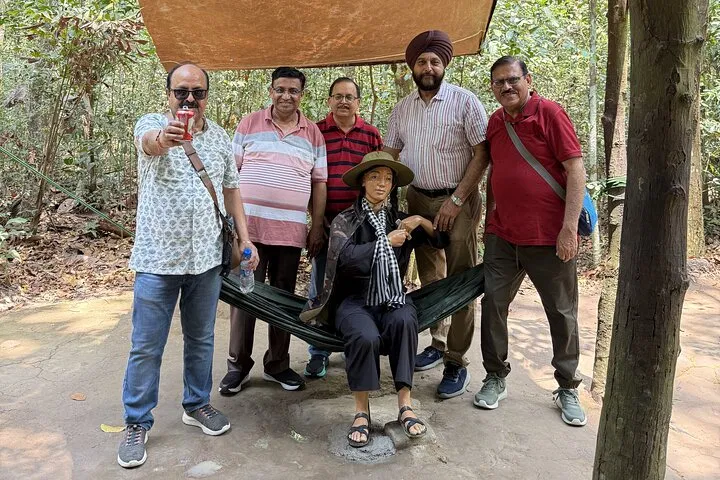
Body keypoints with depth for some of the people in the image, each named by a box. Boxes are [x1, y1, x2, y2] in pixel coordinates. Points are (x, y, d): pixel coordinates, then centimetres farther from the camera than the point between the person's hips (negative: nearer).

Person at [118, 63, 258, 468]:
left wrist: (245, 238, 5)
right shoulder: (153, 124, -6)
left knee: (201, 339, 15)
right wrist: (163, 137, -56)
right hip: (158, 257, -3)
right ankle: (137, 423, 20)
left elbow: (231, 189, 13)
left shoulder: (220, 136, 7)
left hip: (206, 256, 4)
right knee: (146, 346, 5)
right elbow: (148, 142, -31)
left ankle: (197, 404, 33)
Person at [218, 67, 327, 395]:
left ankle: (277, 364, 23)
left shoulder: (313, 134, 10)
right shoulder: (249, 124, 6)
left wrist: (317, 227, 4)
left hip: (291, 230, 2)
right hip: (248, 224, -1)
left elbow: (319, 183, 10)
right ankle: (238, 365, 16)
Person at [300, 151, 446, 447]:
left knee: (404, 321, -33)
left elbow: (441, 240, 16)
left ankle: (405, 405, -24)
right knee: (366, 337, -34)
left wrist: (422, 221, -2)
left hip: (393, 299, 3)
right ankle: (361, 411, -16)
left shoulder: (400, 219, 16)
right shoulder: (345, 220, 5)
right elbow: (346, 258, -15)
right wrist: (387, 242, -10)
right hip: (355, 300, -2)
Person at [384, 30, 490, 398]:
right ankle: (438, 343, 28)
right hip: (418, 199, 6)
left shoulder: (464, 101, -7)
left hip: (458, 201, -5)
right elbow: (390, 154, 13)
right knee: (429, 278, 13)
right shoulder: (402, 109, 9)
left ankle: (456, 362, 3)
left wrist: (456, 200, -15)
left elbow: (482, 154, -11)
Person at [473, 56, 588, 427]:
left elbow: (576, 169, -11)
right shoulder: (495, 122, 11)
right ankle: (495, 378, 21)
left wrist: (569, 228, -17)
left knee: (562, 314, 7)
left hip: (549, 238, -5)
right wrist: (489, 219, 18)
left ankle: (567, 389, 24)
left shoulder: (549, 113, -6)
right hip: (503, 236, 5)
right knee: (492, 304, 4)